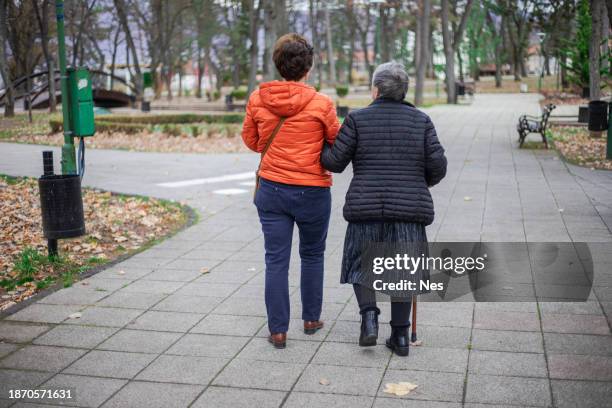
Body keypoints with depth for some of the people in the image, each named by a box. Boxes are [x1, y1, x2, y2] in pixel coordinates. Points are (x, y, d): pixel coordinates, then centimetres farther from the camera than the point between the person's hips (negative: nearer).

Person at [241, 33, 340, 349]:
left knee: (276, 260, 6)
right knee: (312, 255, 18)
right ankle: (311, 319, 30)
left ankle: (278, 330, 10)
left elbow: (251, 140, 9)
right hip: (312, 191, -1)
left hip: (271, 189, 2)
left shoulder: (257, 99, -4)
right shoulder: (321, 103, -12)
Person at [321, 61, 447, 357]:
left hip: (367, 209, -1)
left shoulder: (358, 119, -2)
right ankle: (400, 335, 13)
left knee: (362, 264, 18)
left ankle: (369, 317, 0)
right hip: (410, 210, 2)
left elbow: (335, 162, -3)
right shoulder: (421, 120, 3)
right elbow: (437, 165, -1)